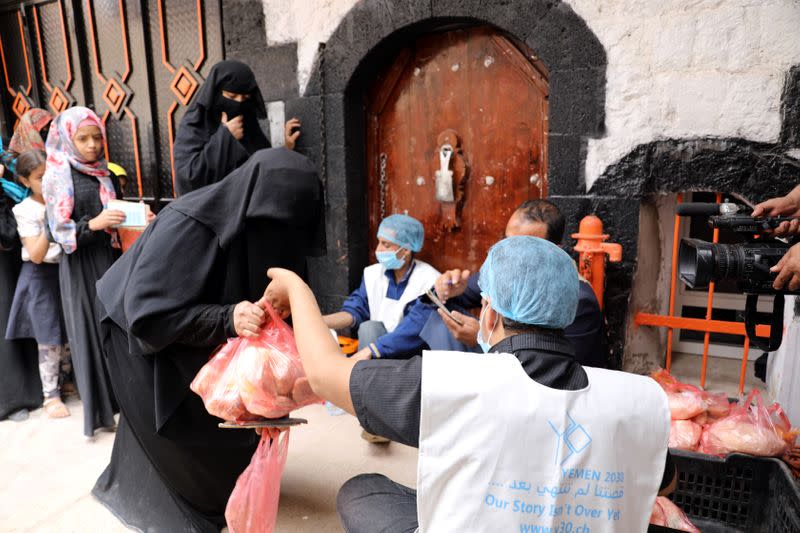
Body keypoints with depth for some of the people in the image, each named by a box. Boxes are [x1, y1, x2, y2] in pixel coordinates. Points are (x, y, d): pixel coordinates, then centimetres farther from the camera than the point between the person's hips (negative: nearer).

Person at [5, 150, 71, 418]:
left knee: (70, 334, 14)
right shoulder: (26, 210, -11)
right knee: (49, 341, 1)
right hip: (41, 278, -5)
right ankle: (51, 395, 15)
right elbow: (36, 255, -18)